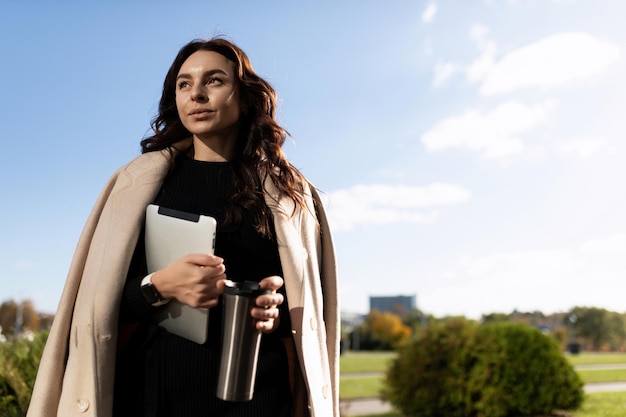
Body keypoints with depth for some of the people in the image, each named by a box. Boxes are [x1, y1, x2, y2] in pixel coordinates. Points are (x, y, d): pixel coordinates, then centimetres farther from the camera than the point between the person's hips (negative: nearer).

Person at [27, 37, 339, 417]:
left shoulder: (287, 192, 5)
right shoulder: (140, 182, 6)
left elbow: (311, 302, 7)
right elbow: (99, 300, 3)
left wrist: (278, 310, -14)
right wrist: (159, 286, -16)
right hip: (155, 383, 1)